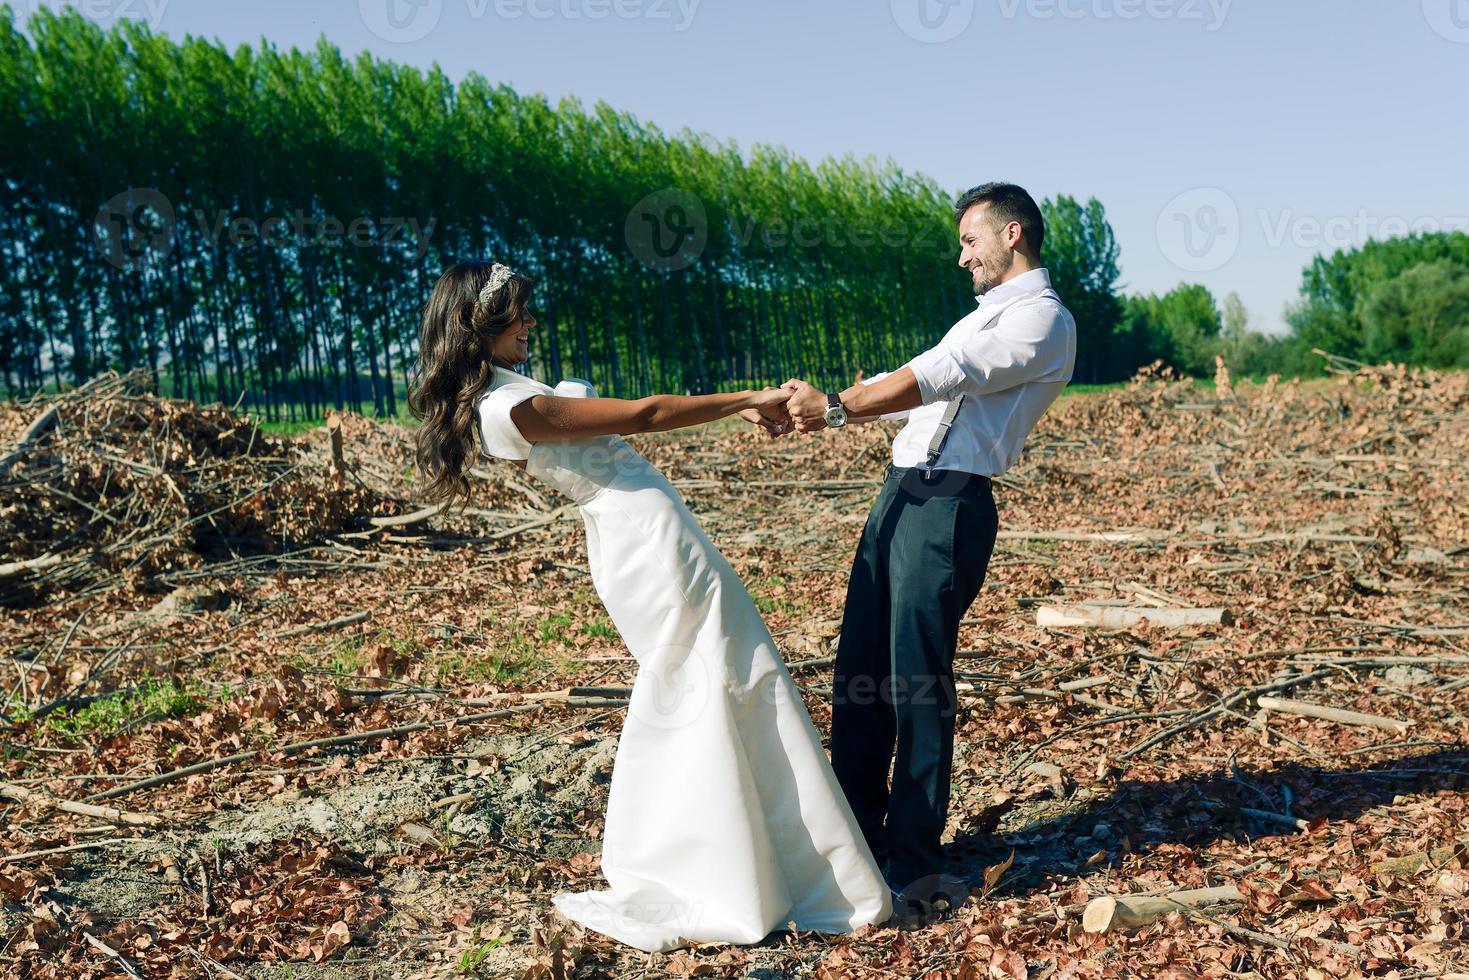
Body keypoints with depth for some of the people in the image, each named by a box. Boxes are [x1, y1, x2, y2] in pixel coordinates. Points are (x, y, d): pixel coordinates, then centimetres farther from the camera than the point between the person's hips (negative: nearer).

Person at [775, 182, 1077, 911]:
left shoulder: (1042, 319, -4)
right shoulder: (989, 316, 27)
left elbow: (938, 376, -15)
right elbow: (913, 390, 21)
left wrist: (834, 407, -13)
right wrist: (816, 407, 9)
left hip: (948, 505, -9)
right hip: (902, 493, 9)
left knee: (918, 683, -7)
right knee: (858, 672, 9)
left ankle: (913, 866, 4)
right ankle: (857, 837, 21)